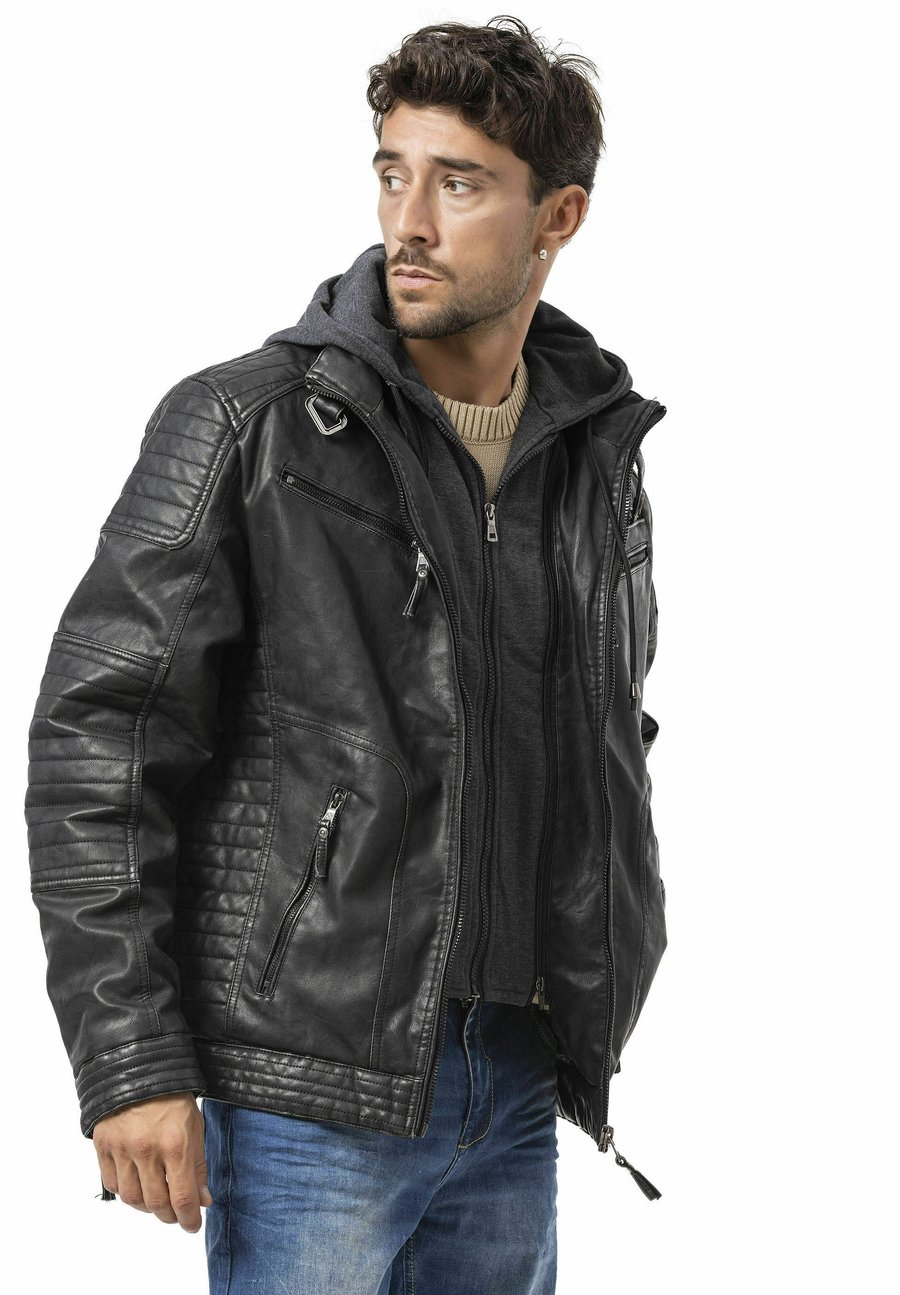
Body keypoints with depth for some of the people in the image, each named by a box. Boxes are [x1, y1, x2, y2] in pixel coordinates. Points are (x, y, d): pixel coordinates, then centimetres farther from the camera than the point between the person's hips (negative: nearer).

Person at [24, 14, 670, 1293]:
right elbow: (96, 744, -11)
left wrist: (599, 1026, 17)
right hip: (309, 1089, -5)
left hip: (514, 1091, 6)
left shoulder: (600, 455, 8)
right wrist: (130, 1065, -16)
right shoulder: (244, 426, -9)